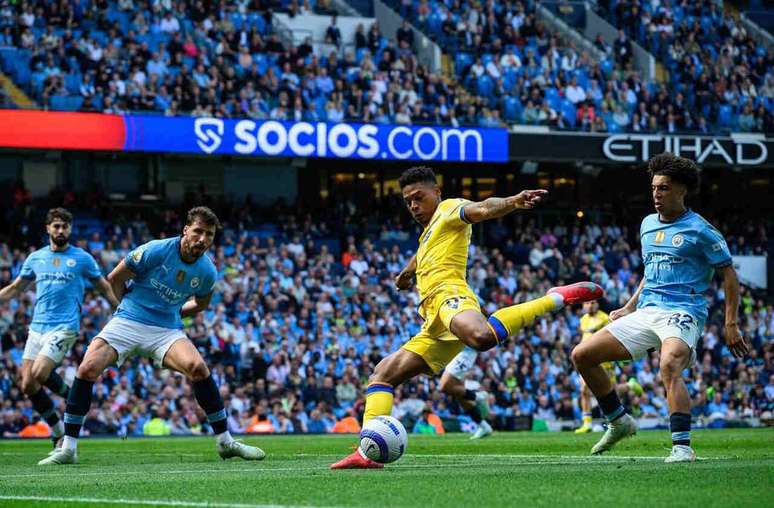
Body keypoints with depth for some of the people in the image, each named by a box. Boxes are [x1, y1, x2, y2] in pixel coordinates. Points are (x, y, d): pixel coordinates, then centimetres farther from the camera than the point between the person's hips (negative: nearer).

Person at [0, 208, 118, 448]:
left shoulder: (82, 258, 3)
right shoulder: (35, 258, 13)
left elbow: (106, 288, 9)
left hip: (64, 327, -5)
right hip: (37, 328, 5)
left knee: (39, 374, -23)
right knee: (28, 385, -2)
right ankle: (59, 433, 12)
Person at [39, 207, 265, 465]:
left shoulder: (207, 272, -3)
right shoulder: (155, 251, -14)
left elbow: (201, 302, 21)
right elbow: (114, 278, 0)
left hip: (167, 330, 2)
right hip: (127, 323, -2)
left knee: (197, 367, -26)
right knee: (87, 369, -22)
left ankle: (224, 442, -11)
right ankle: (68, 448, -12)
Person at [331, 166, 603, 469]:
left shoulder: (449, 210, 8)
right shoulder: (429, 232, 35)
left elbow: (482, 209, -14)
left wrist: (511, 202, -36)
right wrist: (407, 272, 80)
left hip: (449, 296, -10)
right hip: (436, 327, 10)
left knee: (481, 336, -44)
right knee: (383, 374, 7)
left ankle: (556, 299, -28)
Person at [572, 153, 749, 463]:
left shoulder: (700, 230, -4)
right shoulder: (648, 225, 17)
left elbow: (729, 275, -1)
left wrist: (731, 324, -7)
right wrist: (629, 308, 23)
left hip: (682, 313, -8)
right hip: (645, 312, 8)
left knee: (669, 367, -37)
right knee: (582, 355, 1)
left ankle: (682, 446, -37)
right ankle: (618, 422, 15)